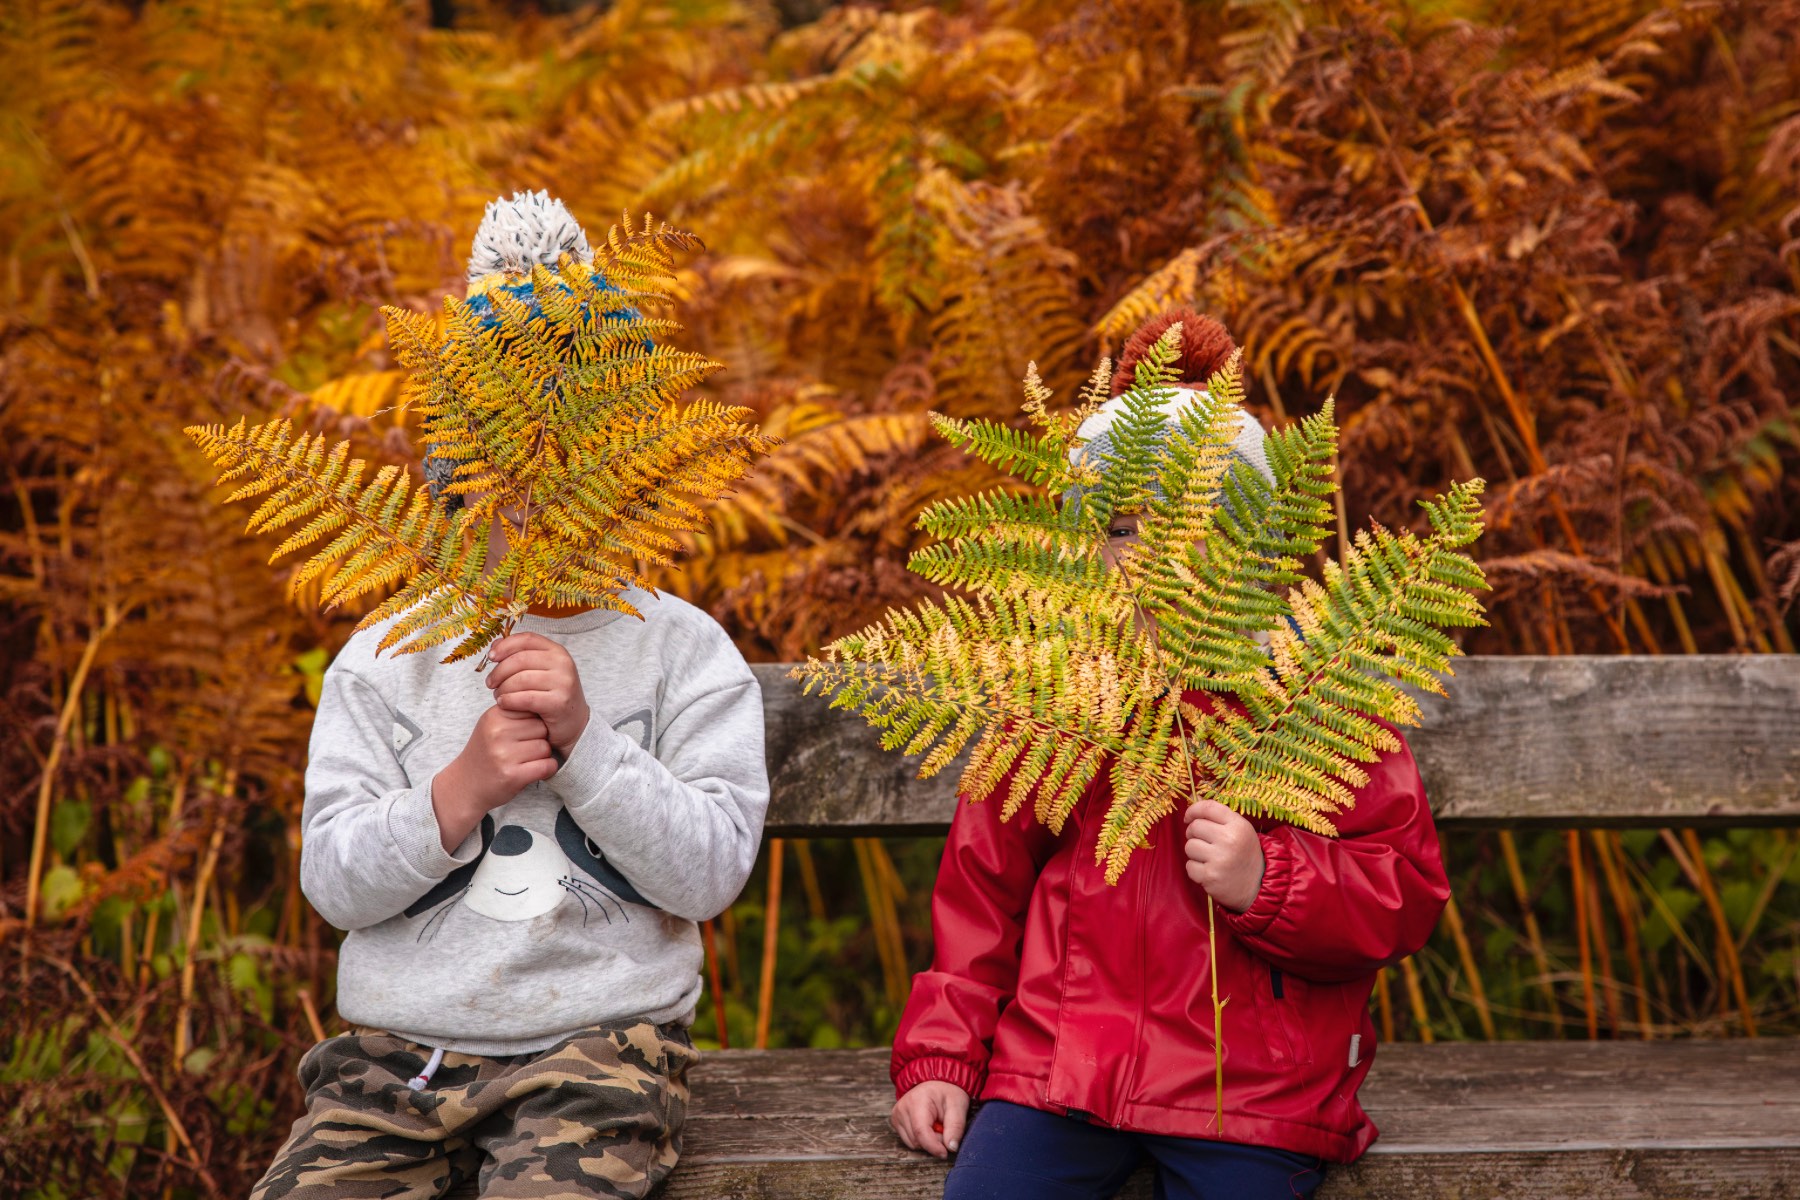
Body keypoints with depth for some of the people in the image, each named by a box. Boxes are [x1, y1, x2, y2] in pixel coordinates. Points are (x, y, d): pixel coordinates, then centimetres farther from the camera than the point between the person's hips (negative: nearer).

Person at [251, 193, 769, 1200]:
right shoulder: (386, 659, 11)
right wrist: (461, 790, -13)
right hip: (397, 1052, 3)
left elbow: (711, 872, -4)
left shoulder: (684, 652, 6)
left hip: (601, 1043, -2)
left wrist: (584, 738, -14)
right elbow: (335, 882, 3)